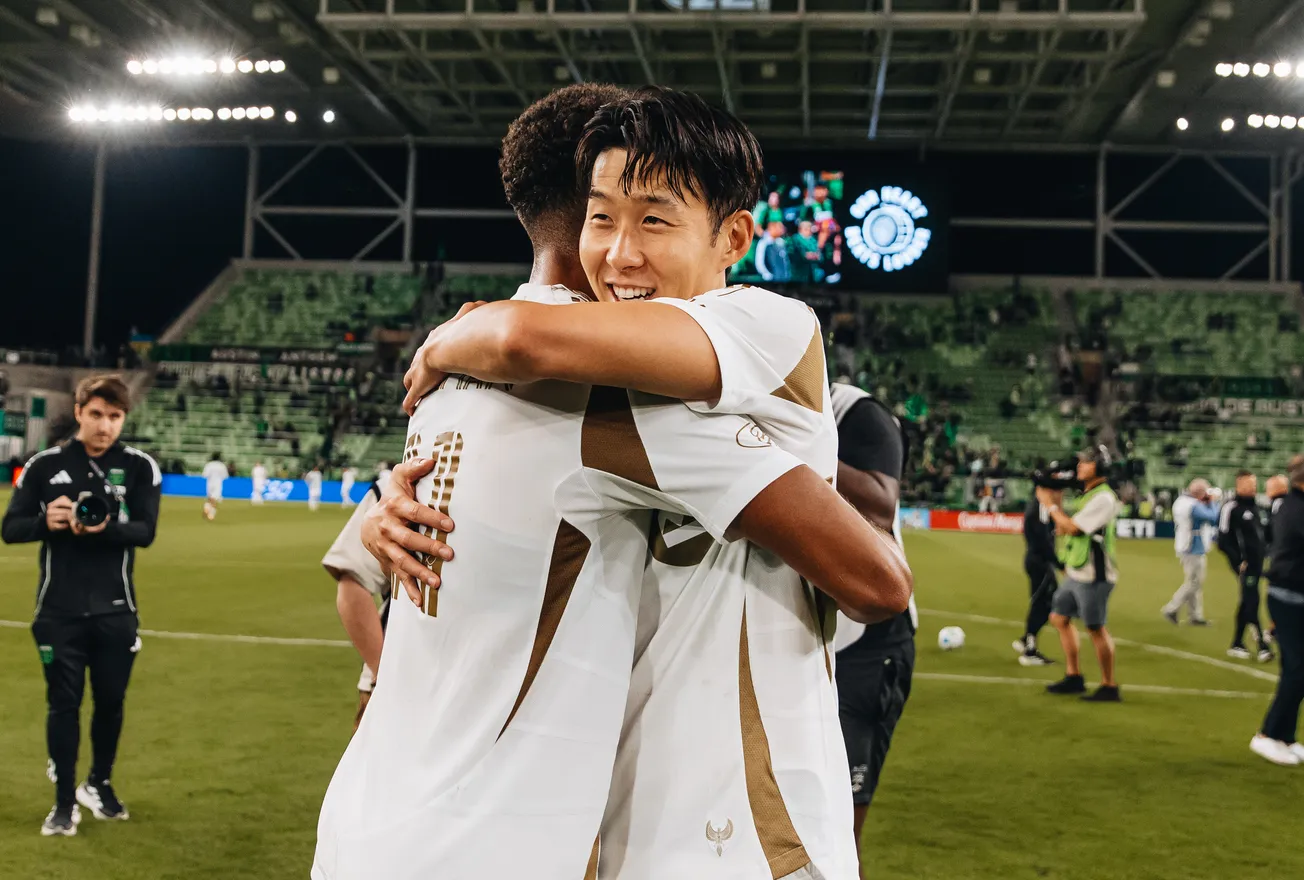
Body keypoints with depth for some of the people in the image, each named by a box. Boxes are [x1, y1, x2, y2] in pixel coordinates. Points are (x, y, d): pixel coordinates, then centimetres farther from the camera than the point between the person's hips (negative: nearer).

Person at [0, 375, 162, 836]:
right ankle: (65, 801, 17)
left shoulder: (140, 467, -1)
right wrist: (46, 522, -21)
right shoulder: (45, 465, 0)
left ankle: (99, 784, 32)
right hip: (59, 610, 0)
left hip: (115, 610, 1)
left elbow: (145, 531, -10)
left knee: (111, 702, 10)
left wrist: (106, 528, -29)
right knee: (63, 703, 4)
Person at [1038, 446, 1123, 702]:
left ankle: (1109, 687, 7)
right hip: (1076, 573, 10)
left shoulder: (1103, 498, -17)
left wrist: (1051, 504, -9)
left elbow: (1073, 528, -21)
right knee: (1059, 617, 15)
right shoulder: (1087, 495, 15)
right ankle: (1073, 677, 24)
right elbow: (1066, 528, 18)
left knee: (1096, 628, -4)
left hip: (1094, 577, -10)